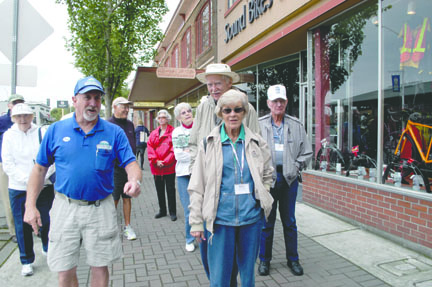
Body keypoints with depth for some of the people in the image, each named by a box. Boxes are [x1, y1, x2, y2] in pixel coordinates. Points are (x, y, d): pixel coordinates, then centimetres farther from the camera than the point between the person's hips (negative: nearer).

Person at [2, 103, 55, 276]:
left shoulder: (41, 132, -1)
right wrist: (28, 179, -15)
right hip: (19, 189, 1)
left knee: (47, 221, 10)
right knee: (23, 226, 8)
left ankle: (48, 248, 38)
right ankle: (27, 261, 26)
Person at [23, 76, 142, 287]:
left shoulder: (114, 132, -2)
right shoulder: (56, 130, 1)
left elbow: (131, 163, -5)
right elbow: (40, 168, 6)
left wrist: (134, 180, -28)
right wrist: (30, 206, 1)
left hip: (101, 208, 0)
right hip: (66, 207, 1)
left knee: (100, 269, 12)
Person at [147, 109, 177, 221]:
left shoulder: (173, 132, -3)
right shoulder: (153, 134, 11)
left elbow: (174, 149, -9)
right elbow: (150, 148, 4)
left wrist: (165, 162, -15)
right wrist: (156, 161, -10)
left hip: (169, 167, -4)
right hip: (156, 168, 5)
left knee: (170, 190, 3)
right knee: (159, 190, 14)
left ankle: (172, 212, 14)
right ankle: (162, 210, 28)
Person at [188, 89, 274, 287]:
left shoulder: (257, 142, 4)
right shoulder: (208, 143, -2)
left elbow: (267, 174, 19)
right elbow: (197, 186, 0)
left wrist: (262, 197, 5)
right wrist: (196, 222, -2)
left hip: (251, 217, 2)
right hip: (220, 218, -2)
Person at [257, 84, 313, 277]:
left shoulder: (296, 125, 7)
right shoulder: (259, 124, 1)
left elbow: (307, 152, 10)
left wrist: (296, 167, -2)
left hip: (289, 178, 2)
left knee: (289, 221, 13)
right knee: (266, 221, 8)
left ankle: (293, 259, 28)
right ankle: (264, 259, 23)